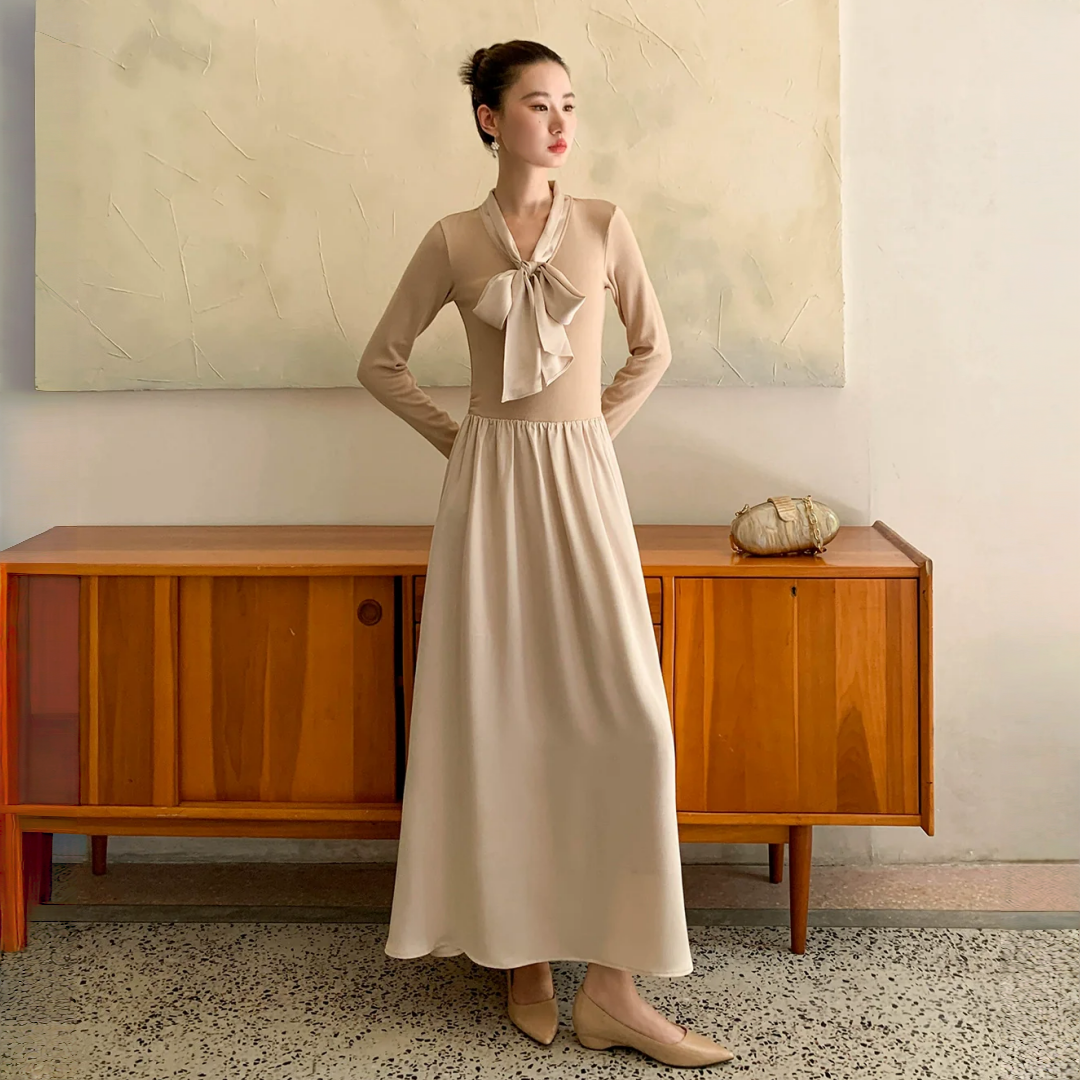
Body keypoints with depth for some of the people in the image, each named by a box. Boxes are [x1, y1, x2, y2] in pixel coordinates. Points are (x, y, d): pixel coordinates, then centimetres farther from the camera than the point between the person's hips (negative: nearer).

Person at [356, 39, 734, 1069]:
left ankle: (610, 983, -3)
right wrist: (458, 439, 6)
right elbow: (380, 361, 12)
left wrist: (598, 430, 7)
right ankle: (522, 953, 13)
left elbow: (653, 347, 16)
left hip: (582, 480, 1)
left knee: (622, 711, -9)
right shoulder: (453, 240, 4)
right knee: (501, 711, 0)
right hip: (490, 481, 0)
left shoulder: (602, 225, 6)